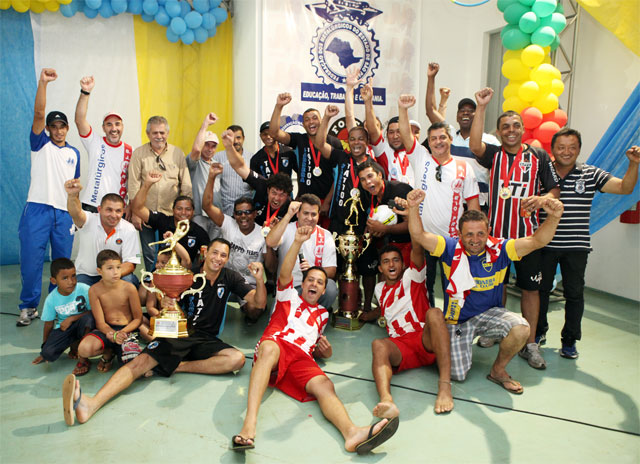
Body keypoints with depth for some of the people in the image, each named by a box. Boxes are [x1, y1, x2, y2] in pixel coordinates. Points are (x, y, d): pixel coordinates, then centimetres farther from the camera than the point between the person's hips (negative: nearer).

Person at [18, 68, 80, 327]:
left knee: (63, 262, 7)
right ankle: (28, 307, 10)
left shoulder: (73, 153, 15)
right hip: (38, 209, -3)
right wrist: (42, 83, -21)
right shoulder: (40, 144, 6)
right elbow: (38, 114, -9)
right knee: (31, 260, -3)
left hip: (65, 213, 3)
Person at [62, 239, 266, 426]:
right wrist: (166, 304, -20)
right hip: (178, 334, -1)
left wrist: (259, 280, -20)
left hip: (206, 340, 2)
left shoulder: (230, 278, 6)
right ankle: (92, 404, -40)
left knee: (238, 359, -27)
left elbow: (259, 303, -1)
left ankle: (179, 366, -19)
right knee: (142, 361, -25)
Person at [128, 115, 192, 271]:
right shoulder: (139, 154, 2)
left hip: (171, 214, 0)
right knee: (149, 255, 6)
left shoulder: (178, 153, 5)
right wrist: (135, 213, -5)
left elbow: (186, 185, 5)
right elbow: (133, 185, -1)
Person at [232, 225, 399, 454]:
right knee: (270, 349, -41)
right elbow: (285, 273, 3)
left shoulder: (322, 314, 35)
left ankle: (352, 434, -56)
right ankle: (249, 424, -54)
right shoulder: (289, 296, 24)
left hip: (302, 358, 4)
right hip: (275, 344, -3)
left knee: (325, 386, -28)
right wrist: (298, 242, -10)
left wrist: (325, 351, 14)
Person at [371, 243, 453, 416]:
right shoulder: (380, 289, 26)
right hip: (399, 345, 2)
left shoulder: (411, 277, 14)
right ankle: (386, 400, -62)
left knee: (434, 313, -32)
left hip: (426, 340, -2)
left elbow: (418, 250, -2)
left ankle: (445, 386, -44)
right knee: (378, 345, -32)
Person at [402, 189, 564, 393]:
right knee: (457, 375, -6)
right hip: (457, 319, -1)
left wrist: (554, 217, -39)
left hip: (489, 313, 1)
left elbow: (536, 241, -21)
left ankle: (498, 370, -1)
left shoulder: (499, 250, -13)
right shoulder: (451, 248, -14)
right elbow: (419, 235, -25)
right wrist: (413, 208, -43)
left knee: (521, 328, -30)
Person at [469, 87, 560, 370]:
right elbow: (474, 145, -18)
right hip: (496, 232, 1)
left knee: (530, 287, 3)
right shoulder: (493, 154, 4)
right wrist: (481, 107, -22)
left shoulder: (539, 156, 4)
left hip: (528, 234, 0)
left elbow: (555, 190, 5)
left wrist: (541, 199, -18)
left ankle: (530, 344, 13)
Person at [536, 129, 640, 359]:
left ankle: (569, 340, 20)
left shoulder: (591, 175, 2)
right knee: (541, 289, 11)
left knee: (574, 293, 5)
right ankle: (538, 331, 31)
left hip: (577, 247, 0)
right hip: (545, 243, 0)